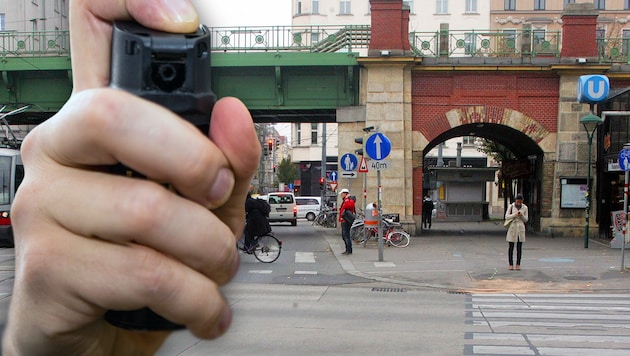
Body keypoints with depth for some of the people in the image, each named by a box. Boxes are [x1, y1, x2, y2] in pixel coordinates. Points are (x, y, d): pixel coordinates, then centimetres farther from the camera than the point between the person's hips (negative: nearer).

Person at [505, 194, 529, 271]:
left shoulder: (525, 208, 4)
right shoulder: (511, 206, 0)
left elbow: (526, 219, 6)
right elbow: (506, 217, -3)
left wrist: (522, 215, -14)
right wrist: (515, 215, -18)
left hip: (520, 228, 1)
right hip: (512, 228, -1)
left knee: (519, 248, 3)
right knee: (511, 247, 0)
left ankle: (518, 264, 9)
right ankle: (511, 264, 6)